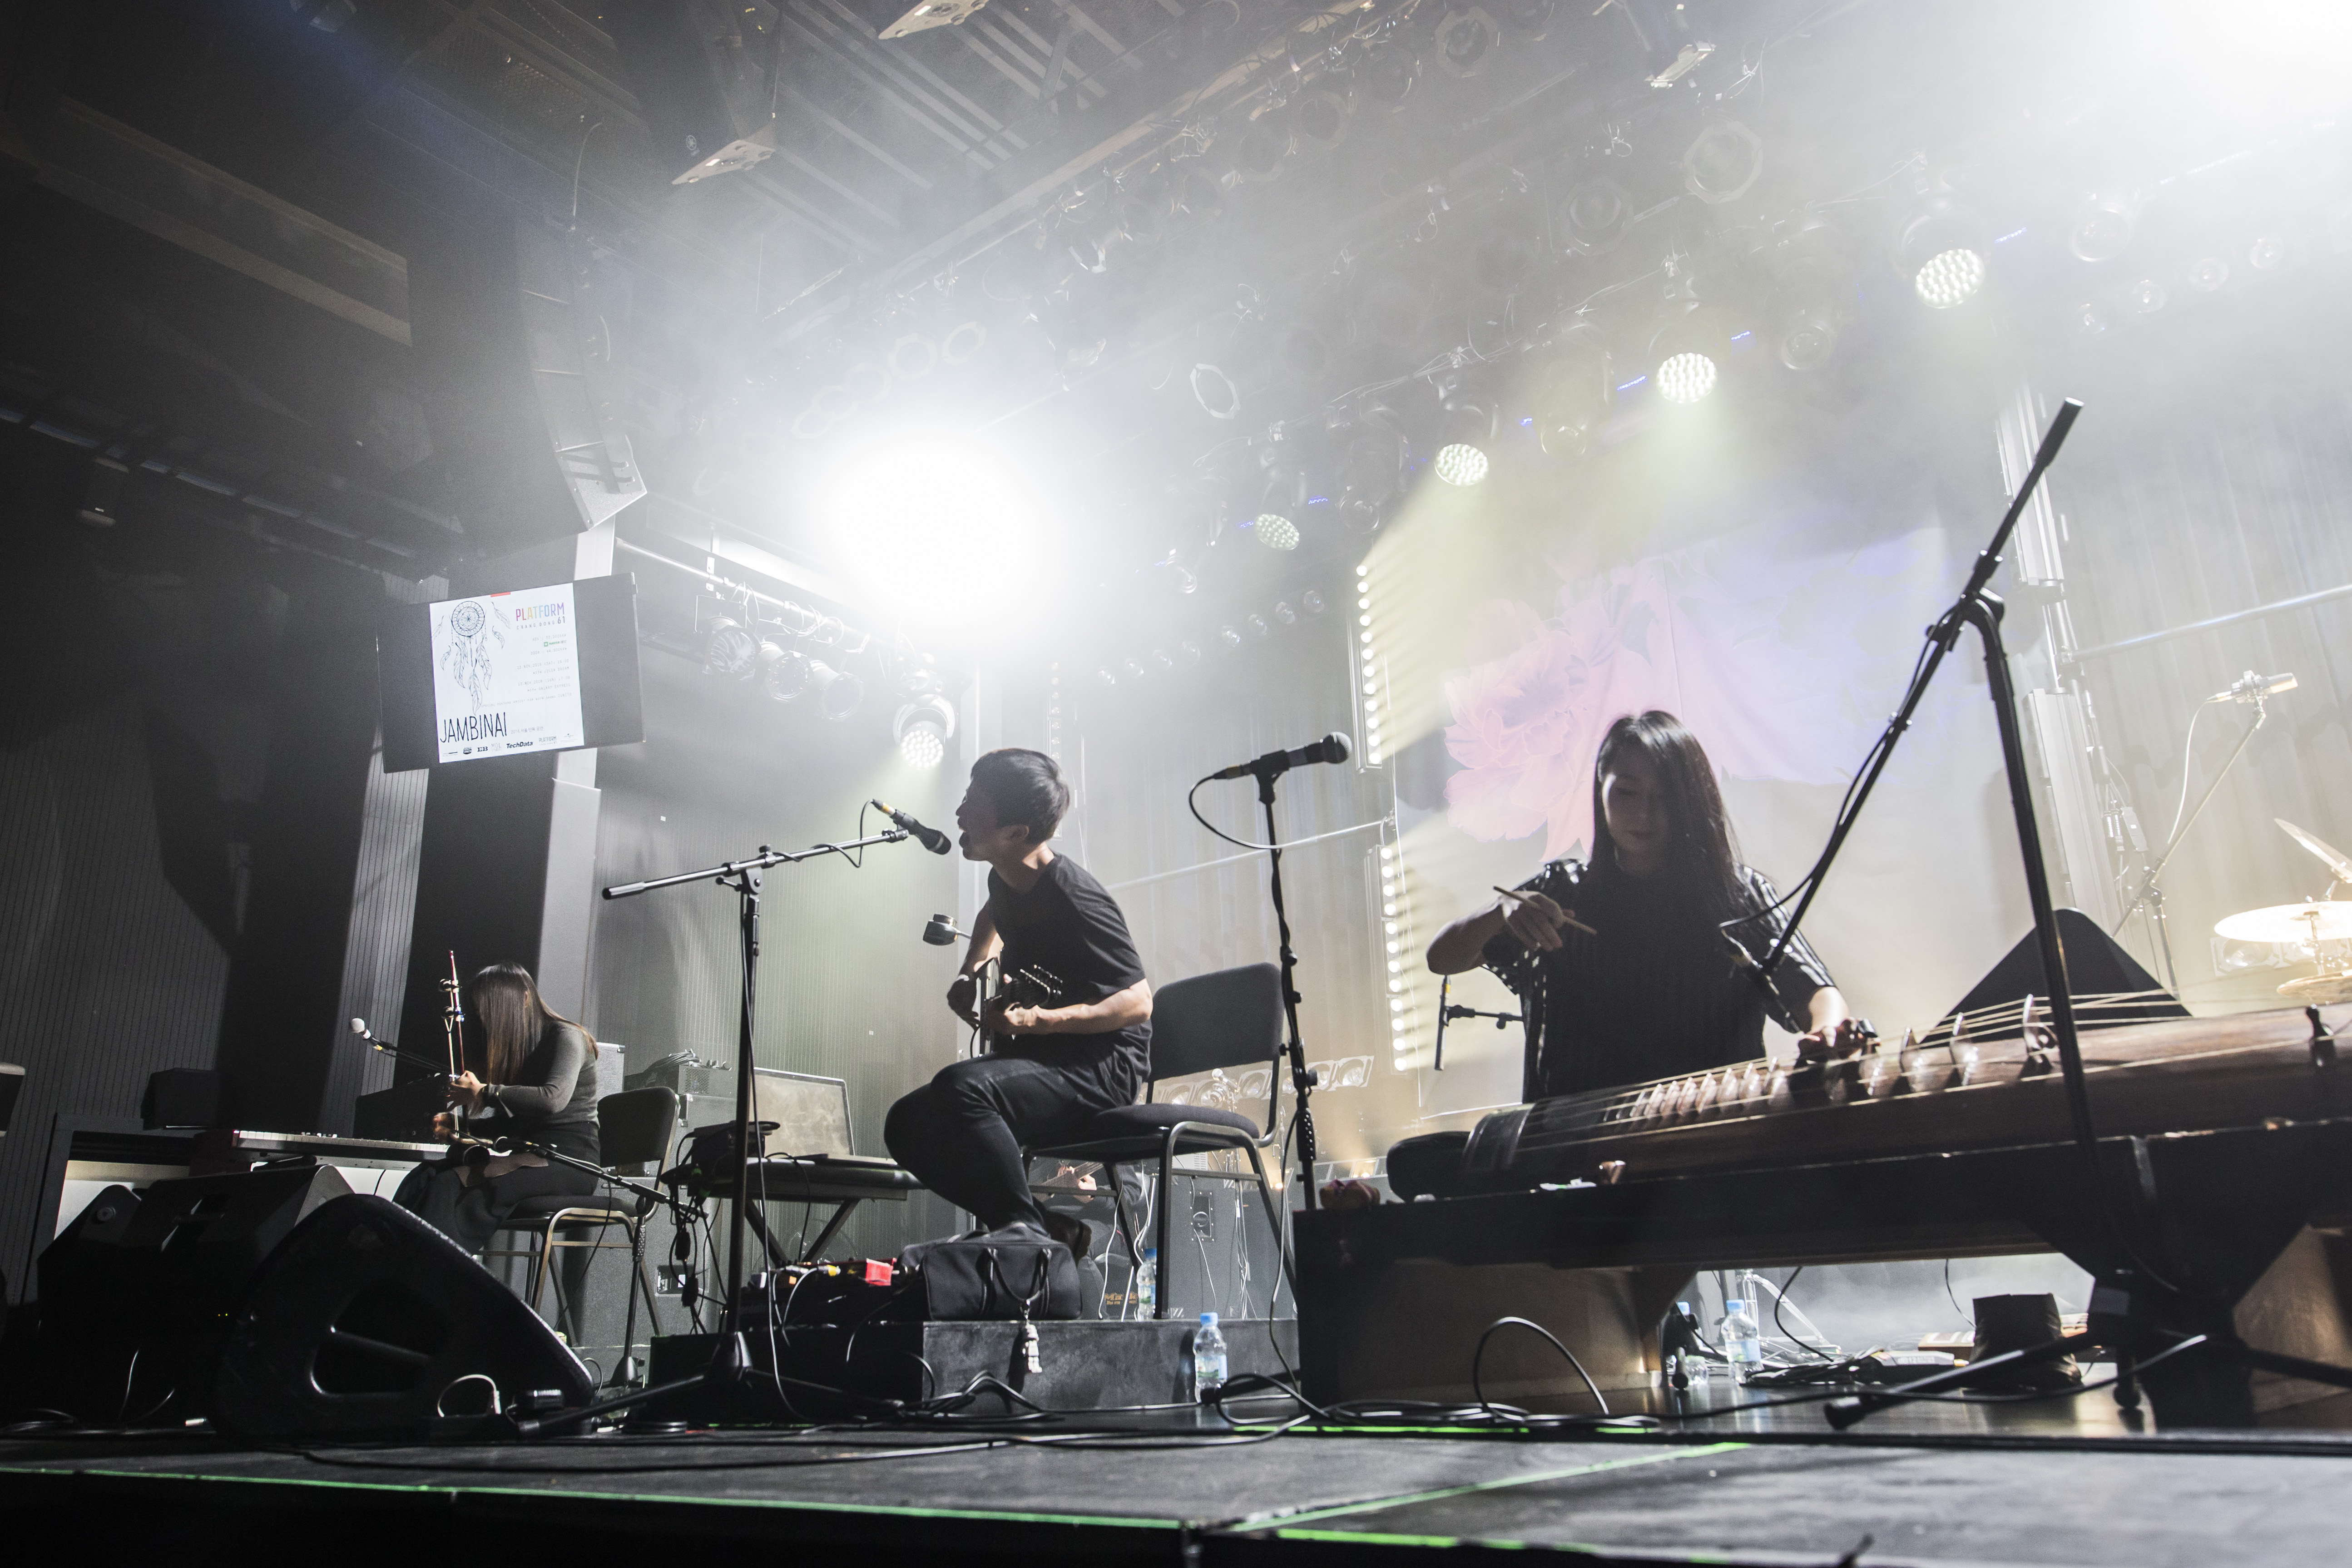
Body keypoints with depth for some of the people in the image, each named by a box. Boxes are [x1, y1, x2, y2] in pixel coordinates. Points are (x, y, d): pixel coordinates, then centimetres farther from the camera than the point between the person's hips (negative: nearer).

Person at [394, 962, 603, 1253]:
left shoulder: (566, 1037, -3)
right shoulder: (518, 1046, 21)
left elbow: (553, 1099, -21)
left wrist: (482, 1092, -12)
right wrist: (461, 1126, 6)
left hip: (569, 1163, -8)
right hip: (529, 1155, 8)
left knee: (452, 1184, -27)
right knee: (424, 1176, -14)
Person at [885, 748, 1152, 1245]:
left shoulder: (1073, 899, -22)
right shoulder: (1005, 878, 6)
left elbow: (1137, 1003, -20)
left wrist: (1039, 1021, -29)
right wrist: (970, 974, 15)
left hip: (1103, 1065, -10)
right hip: (1040, 1057, 10)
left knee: (960, 1088, -33)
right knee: (906, 1124, 0)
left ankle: (1028, 1232, -18)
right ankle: (1052, 1230, 2)